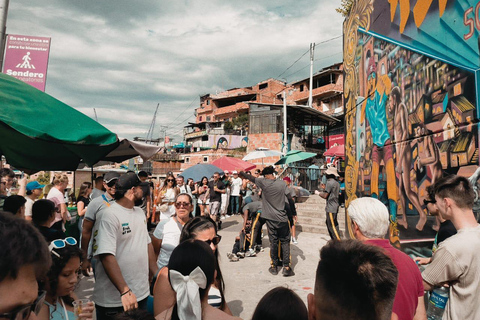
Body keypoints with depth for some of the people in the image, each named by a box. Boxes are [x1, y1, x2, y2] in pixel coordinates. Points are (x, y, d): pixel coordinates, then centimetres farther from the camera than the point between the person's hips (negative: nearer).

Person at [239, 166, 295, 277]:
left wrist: (241, 173, 25)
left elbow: (250, 178, 7)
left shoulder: (263, 182, -7)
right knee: (285, 242, 9)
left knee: (273, 242, 10)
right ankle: (286, 267, 8)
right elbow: (290, 198, -1)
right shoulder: (282, 183, -3)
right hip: (282, 218, 0)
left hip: (271, 218, 0)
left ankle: (274, 266, 19)